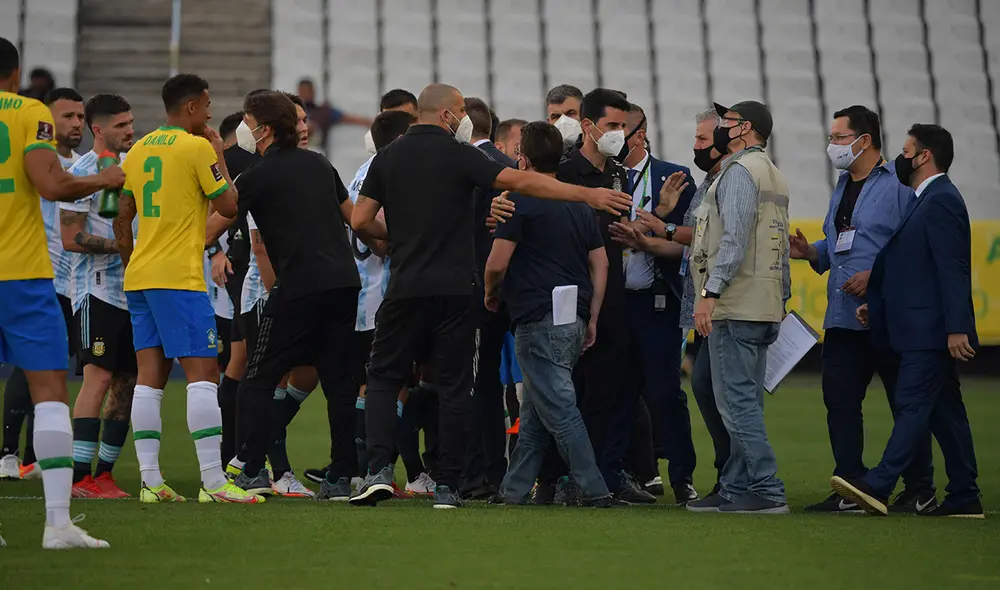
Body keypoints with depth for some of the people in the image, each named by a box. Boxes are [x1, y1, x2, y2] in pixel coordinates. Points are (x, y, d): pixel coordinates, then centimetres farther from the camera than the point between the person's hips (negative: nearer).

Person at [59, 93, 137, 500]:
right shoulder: (81, 172, -7)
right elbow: (71, 239, -12)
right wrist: (123, 245, -16)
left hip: (132, 291, 8)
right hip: (98, 291, -8)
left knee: (127, 381, 7)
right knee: (99, 376, -14)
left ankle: (104, 472, 13)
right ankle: (80, 476, -13)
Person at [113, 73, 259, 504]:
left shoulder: (139, 149, 14)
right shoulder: (197, 147, -7)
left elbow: (122, 220, 17)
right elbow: (228, 205, -4)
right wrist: (219, 155, 6)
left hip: (139, 276, 8)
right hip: (179, 277, -8)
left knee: (150, 375, 5)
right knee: (203, 372, -8)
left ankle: (151, 481, 2)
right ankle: (213, 482, -13)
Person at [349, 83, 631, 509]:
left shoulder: (388, 157, 7)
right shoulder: (458, 155, -2)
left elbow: (361, 222, 4)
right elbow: (521, 182, -8)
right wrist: (587, 195, -4)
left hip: (406, 287, 2)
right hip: (454, 288, -2)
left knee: (385, 377, 9)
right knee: (452, 385, 4)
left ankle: (379, 469, -8)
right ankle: (447, 486, 3)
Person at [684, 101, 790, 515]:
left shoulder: (740, 170, -9)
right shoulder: (773, 175, 22)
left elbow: (735, 238, -20)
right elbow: (781, 247, 21)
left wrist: (709, 293, -23)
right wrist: (782, 299, 21)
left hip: (735, 305, -10)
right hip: (765, 306, 10)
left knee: (736, 400, -10)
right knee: (746, 401, 11)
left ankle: (768, 491, -13)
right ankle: (736, 488, 14)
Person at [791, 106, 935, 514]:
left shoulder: (899, 184, -9)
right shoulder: (843, 186, 18)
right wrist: (809, 251, 6)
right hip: (843, 315, 8)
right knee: (839, 400, 5)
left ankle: (920, 492, 8)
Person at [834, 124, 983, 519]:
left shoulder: (940, 201, -13)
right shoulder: (931, 200, 19)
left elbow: (953, 270, -20)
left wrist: (956, 328, -24)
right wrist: (878, 305, 20)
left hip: (932, 332, -11)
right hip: (924, 330, 11)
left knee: (912, 404, -13)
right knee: (944, 411, 10)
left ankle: (877, 487, -19)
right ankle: (963, 498, 12)